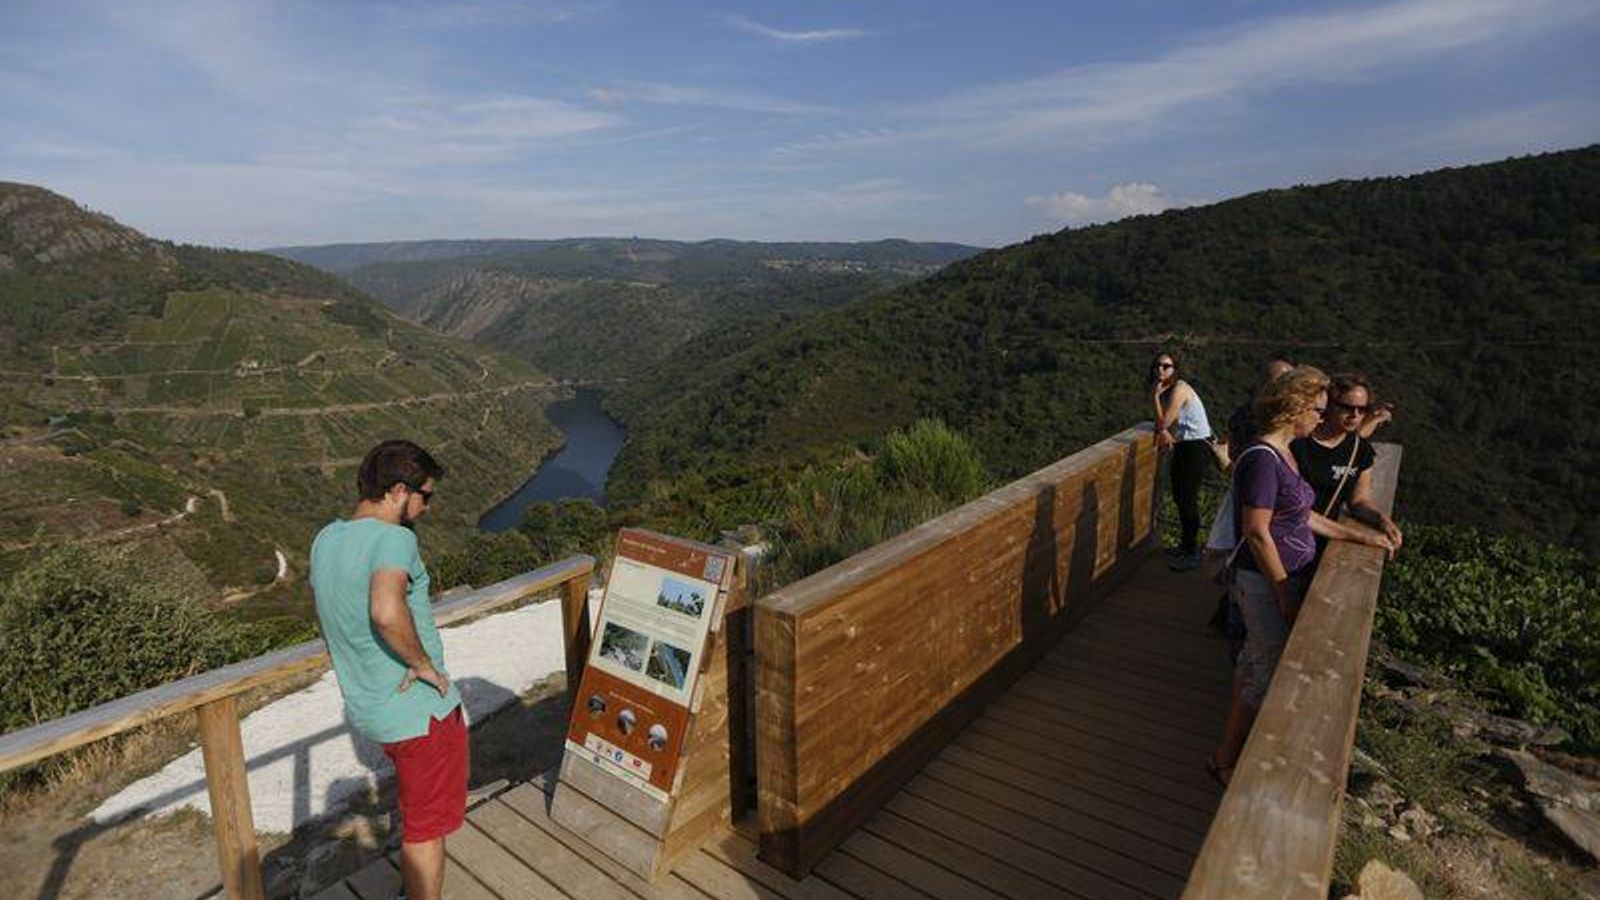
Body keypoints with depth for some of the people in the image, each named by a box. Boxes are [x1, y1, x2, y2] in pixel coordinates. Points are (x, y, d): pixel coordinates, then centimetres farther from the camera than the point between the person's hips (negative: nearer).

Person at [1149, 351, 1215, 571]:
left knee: (1188, 498, -7)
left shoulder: (1179, 389, -20)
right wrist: (1164, 432, -15)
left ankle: (1192, 553, 2)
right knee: (1179, 496, 15)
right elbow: (1163, 423, 7)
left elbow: (1163, 422, -21)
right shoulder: (1165, 391, 8)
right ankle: (1185, 544, 30)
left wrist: (1155, 396, -16)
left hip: (1198, 446, -9)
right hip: (1183, 445, 9)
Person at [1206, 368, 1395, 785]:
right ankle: (1225, 758, 17)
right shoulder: (1261, 459, -23)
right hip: (1268, 582, -10)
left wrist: (1357, 536, 19)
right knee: (1269, 670, 1)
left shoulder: (1282, 454, 8)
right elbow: (1257, 533, -23)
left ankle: (1236, 745, 36)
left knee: (1255, 660, 19)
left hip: (1284, 577, 10)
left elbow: (1301, 515, 17)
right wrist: (1286, 594, -18)